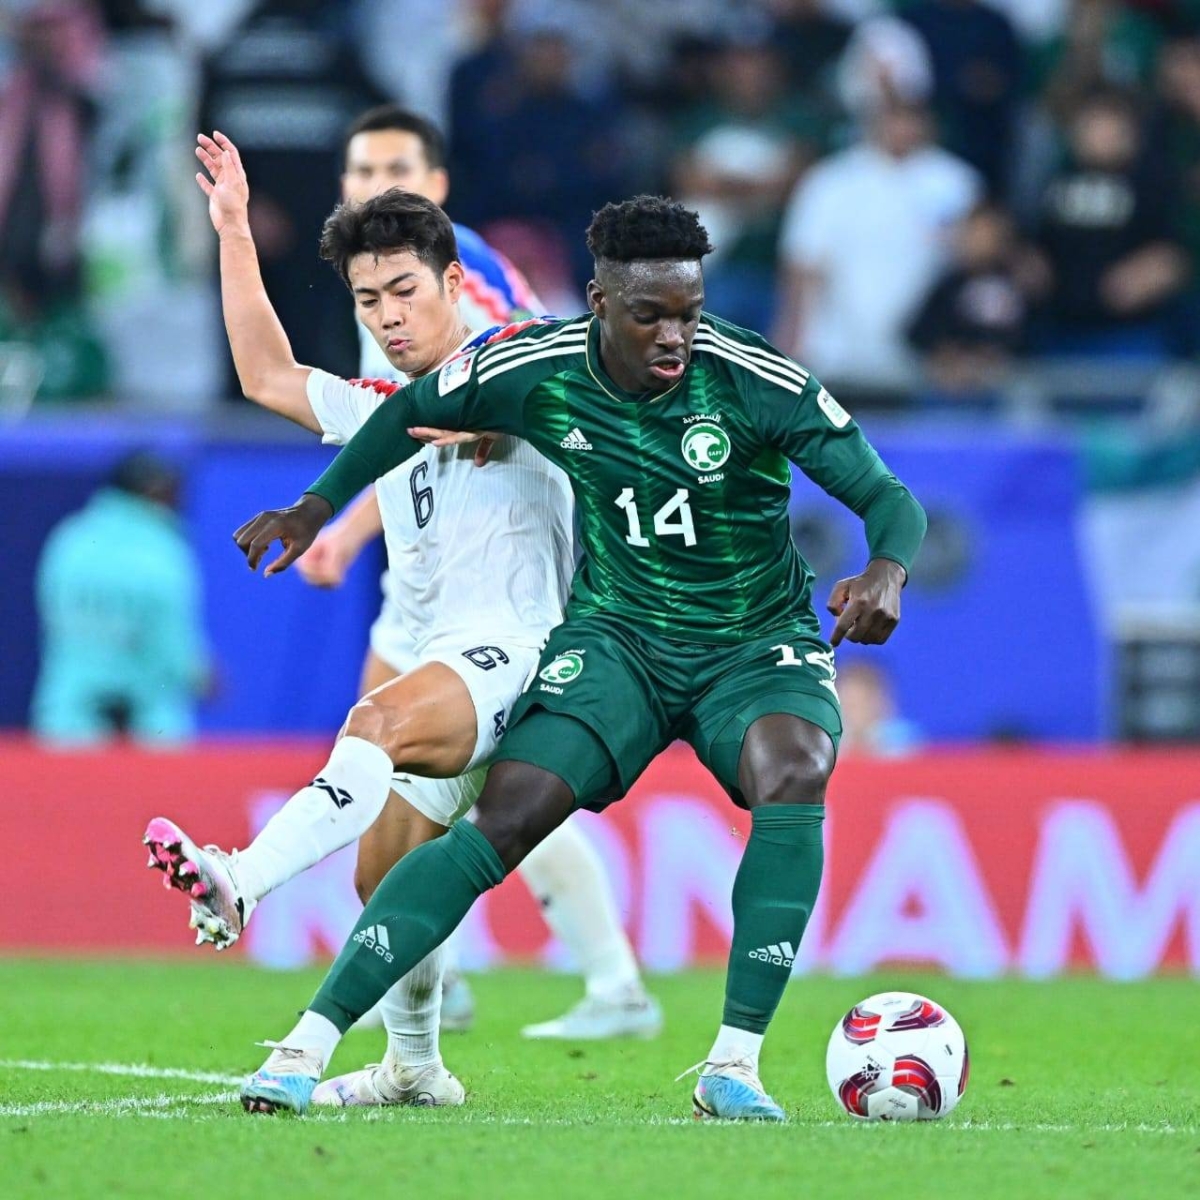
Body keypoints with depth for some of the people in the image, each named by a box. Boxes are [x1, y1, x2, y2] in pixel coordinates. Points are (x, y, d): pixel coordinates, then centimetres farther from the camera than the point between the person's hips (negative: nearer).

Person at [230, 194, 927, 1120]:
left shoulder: (757, 384, -20)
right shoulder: (538, 371, -12)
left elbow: (889, 498, -18)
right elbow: (412, 414, 9)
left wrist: (887, 571, -40)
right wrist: (316, 507, 7)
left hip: (756, 649, -1)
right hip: (617, 638, 1)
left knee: (794, 774, -34)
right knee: (500, 825, -18)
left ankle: (735, 1064, -28)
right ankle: (309, 1043, -15)